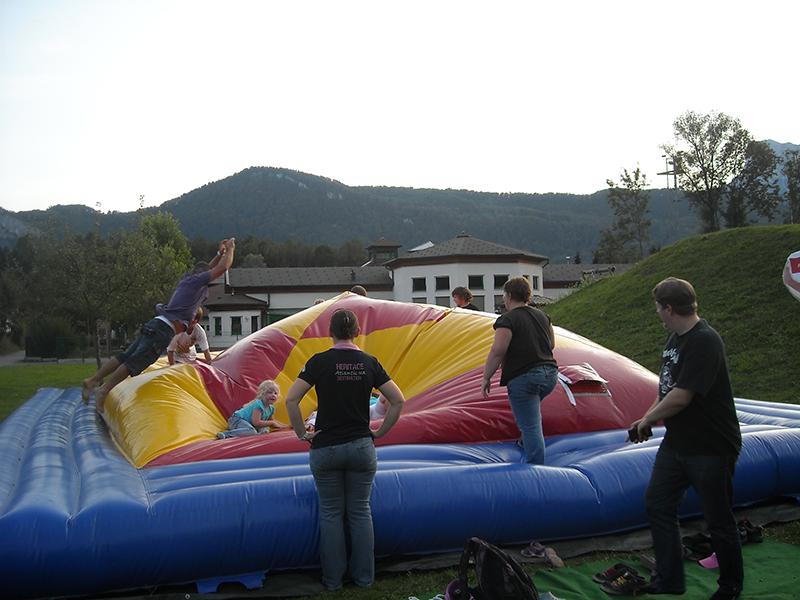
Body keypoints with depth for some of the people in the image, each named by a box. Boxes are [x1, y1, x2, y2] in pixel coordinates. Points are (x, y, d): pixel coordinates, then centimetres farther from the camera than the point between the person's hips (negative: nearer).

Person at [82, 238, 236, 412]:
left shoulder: (188, 281, 24)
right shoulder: (196, 281, -1)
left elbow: (209, 269, 41)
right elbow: (222, 268, -1)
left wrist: (220, 253, 35)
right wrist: (230, 249, 13)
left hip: (155, 326, 9)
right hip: (164, 329, -9)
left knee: (126, 356, 7)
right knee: (135, 361, -12)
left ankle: (92, 380, 6)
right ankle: (104, 390, -15)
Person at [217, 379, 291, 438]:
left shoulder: (271, 408, 3)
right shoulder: (258, 405, -24)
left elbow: (271, 420, 25)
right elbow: (256, 422, -30)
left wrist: (285, 426, 14)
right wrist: (272, 423, -20)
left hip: (249, 423, 9)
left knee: (265, 430, -8)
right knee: (251, 431, -36)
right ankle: (226, 434, -33)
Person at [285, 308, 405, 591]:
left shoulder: (319, 361, -7)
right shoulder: (369, 362, -1)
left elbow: (291, 400, -11)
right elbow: (398, 401, -1)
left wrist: (303, 434, -1)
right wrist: (379, 432, 7)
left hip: (326, 449, -1)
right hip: (361, 448, 2)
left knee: (331, 513, 12)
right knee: (360, 512, 13)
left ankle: (333, 579, 21)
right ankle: (364, 576, 22)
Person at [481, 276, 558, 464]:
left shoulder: (507, 319, -11)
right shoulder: (543, 316, 13)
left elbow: (497, 352, -17)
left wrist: (486, 378, -8)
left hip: (523, 379, -8)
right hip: (550, 375, 8)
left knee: (530, 427, -2)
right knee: (532, 410, 35)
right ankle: (528, 442, 41)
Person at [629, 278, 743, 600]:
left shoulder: (705, 341, -24)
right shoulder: (676, 337, 7)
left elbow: (680, 397, -27)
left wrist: (647, 420, -12)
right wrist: (648, 419, 6)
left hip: (711, 448, -9)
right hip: (676, 442, 9)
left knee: (719, 520, 7)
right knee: (657, 503, 11)